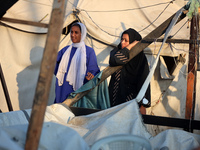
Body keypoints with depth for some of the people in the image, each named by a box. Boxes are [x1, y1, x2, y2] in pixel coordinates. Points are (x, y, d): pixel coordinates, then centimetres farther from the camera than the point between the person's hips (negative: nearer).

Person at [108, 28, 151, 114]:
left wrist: (143, 105, -11)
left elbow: (143, 81, -6)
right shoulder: (116, 52, 3)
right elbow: (115, 60, -23)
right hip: (116, 97, 2)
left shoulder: (140, 58, -2)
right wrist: (130, 46, -15)